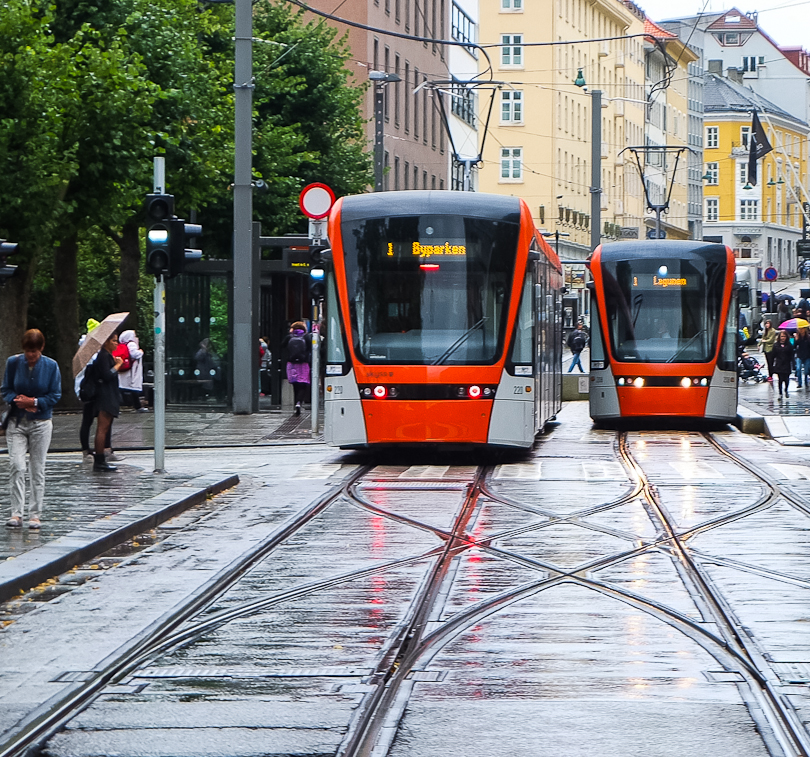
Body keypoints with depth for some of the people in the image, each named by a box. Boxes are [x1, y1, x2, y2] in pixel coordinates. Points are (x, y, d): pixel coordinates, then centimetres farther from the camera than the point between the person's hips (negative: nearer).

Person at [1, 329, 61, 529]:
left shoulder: (51, 366, -4)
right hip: (16, 423, 0)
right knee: (17, 467, -11)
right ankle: (16, 513, -8)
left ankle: (35, 515, 11)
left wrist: (34, 402, -16)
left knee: (38, 470, 4)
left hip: (41, 424, 0)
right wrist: (18, 400, -16)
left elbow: (55, 395, -2)